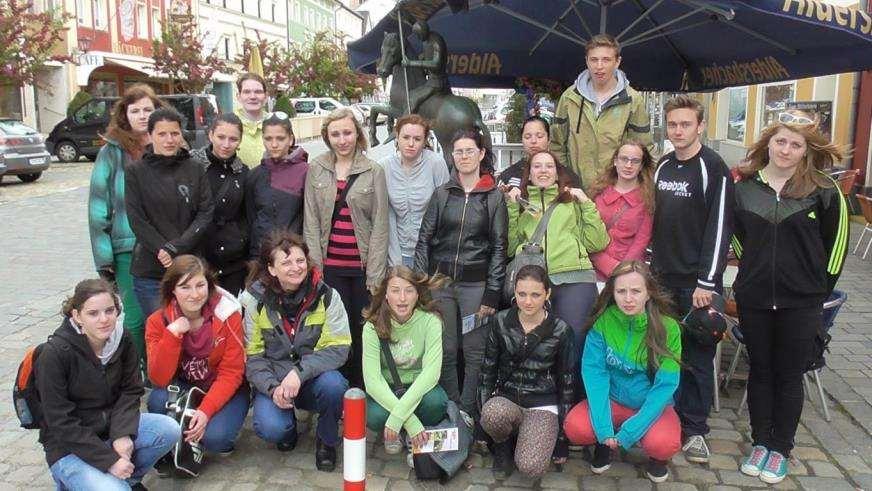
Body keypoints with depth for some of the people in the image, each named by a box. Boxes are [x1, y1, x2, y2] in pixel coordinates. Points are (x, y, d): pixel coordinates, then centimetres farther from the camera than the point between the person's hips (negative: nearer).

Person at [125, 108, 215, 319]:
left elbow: (206, 213, -2)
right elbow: (137, 221, -3)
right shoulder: (136, 172, 2)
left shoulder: (195, 170, 5)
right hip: (150, 271, -1)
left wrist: (176, 248, -12)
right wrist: (163, 250, -14)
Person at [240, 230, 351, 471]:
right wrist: (272, 388, -23)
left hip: (314, 378, 0)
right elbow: (251, 355, -7)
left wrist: (299, 372, -28)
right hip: (273, 382, 0)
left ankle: (326, 440, -1)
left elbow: (338, 348, -15)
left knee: (333, 385, -33)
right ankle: (288, 426, 13)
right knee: (271, 428, -28)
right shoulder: (254, 300, -8)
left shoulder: (326, 296, -9)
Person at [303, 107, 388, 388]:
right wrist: (315, 265, -4)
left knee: (363, 331, 5)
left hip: (363, 265, -1)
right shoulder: (316, 169, 5)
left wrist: (375, 273, -7)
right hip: (330, 265, 1)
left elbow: (380, 225, -2)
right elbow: (311, 221, 4)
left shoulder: (374, 172, 0)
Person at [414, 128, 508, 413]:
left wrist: (492, 294, -5)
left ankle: (468, 413, 15)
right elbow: (424, 239, 7)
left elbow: (499, 247, 1)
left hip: (475, 283, -2)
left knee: (475, 352, 3)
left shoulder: (494, 197, 2)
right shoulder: (442, 194, 7)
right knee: (445, 350, 6)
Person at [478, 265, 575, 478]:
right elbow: (488, 370, 5)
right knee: (493, 413, -36)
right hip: (506, 398, 2)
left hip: (543, 405, -2)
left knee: (531, 467, -27)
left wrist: (563, 437, 1)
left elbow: (567, 383, 1)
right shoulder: (501, 322, -2)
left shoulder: (561, 331, -6)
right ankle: (503, 444, -1)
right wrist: (482, 413, -1)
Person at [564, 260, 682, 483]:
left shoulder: (668, 328, -15)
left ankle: (656, 457, 6)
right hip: (612, 400, 2)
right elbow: (594, 371, -15)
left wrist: (628, 433, -25)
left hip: (652, 405, -1)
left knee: (663, 443, -32)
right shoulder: (603, 321, -12)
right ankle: (604, 444, 9)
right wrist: (604, 428, -26)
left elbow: (665, 386, -17)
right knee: (575, 427, -26)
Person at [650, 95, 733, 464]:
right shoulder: (663, 166, 10)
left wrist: (707, 282, -16)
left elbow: (719, 228, -14)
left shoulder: (713, 168, -10)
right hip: (663, 279, 6)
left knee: (697, 357, 3)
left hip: (697, 283, -5)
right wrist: (652, 267, 14)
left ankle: (694, 429, 15)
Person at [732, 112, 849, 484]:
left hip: (801, 303, -2)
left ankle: (780, 449, 22)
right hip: (753, 298, 3)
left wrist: (821, 287, 2)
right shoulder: (744, 187, 2)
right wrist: (755, 269, 12)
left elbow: (836, 242, 1)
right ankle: (760, 442, 27)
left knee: (789, 375, 8)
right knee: (760, 371, 13)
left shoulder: (823, 190, -7)